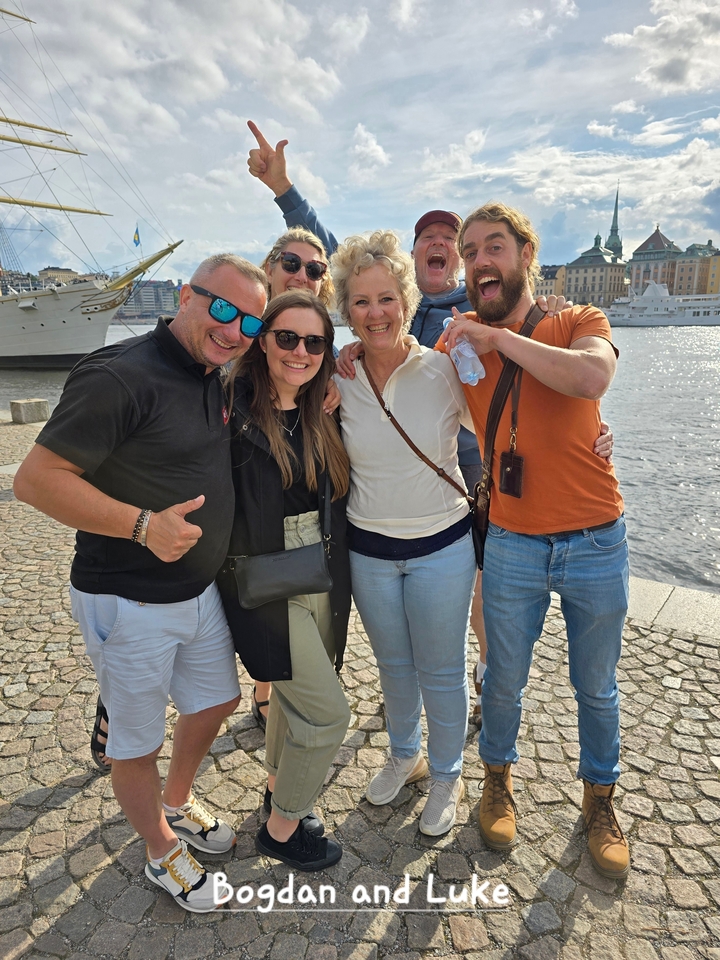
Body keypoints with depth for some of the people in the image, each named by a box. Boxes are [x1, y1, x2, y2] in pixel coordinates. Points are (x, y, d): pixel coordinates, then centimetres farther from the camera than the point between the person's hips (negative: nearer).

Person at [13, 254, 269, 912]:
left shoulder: (216, 378, 4)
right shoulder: (120, 377, -23)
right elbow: (37, 478, -23)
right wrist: (144, 525, -30)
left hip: (199, 587, 8)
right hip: (129, 604, -8)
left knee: (216, 701, 24)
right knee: (137, 741, 14)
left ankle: (178, 802, 52)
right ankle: (163, 852, 41)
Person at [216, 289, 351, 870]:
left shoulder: (323, 415, 4)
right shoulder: (232, 409, -14)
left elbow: (340, 498, 8)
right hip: (265, 586, -6)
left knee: (293, 693, 23)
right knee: (328, 713, -1)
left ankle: (279, 788, 50)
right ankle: (282, 828, 26)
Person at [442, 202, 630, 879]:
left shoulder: (579, 322, -4)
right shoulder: (458, 348, 2)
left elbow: (592, 377, -26)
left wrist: (496, 337, -21)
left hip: (596, 544, 0)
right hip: (513, 547, 1)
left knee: (596, 688, 17)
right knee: (504, 682, 15)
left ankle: (599, 801, 43)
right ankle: (498, 780, 43)